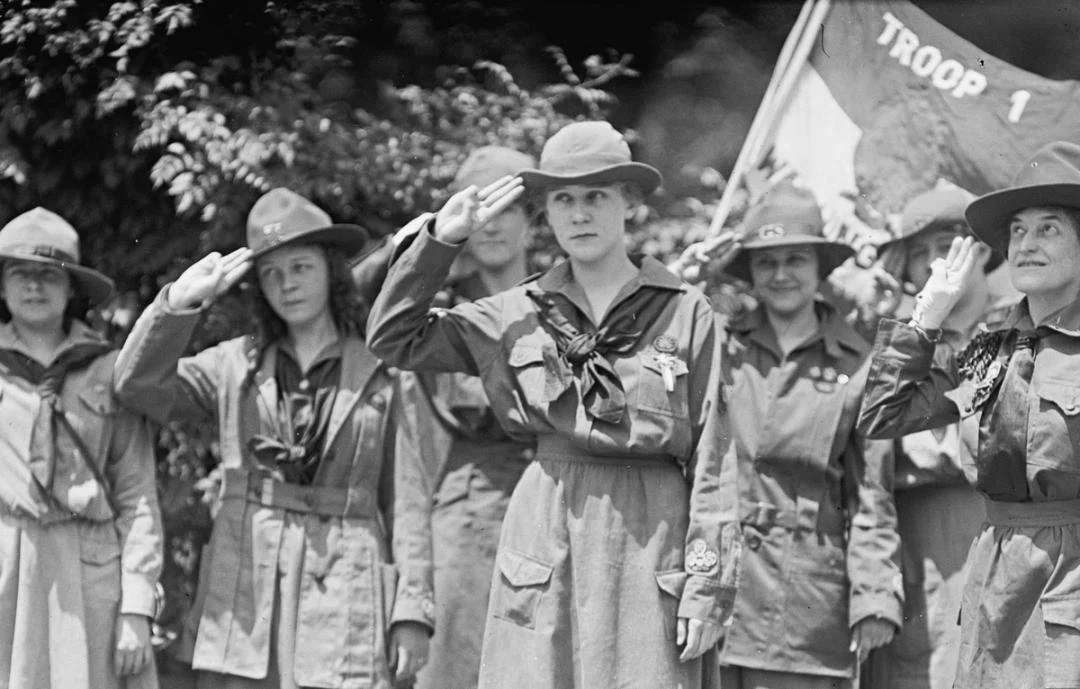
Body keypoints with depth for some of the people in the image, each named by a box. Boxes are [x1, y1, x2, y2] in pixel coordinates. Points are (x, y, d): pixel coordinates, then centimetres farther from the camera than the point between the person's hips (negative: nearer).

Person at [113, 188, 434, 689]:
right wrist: (179, 302, -12)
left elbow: (406, 499, 4)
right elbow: (137, 385, 0)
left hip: (345, 594, -2)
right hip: (242, 601, 2)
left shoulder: (375, 374, 6)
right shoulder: (236, 366, 12)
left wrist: (412, 609, -2)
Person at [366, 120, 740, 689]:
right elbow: (394, 338, 12)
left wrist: (708, 584, -4)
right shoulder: (518, 314, 9)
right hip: (543, 531, 2)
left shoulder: (685, 314, 2)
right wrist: (439, 239, 3)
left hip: (650, 540, -2)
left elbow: (711, 457, 1)